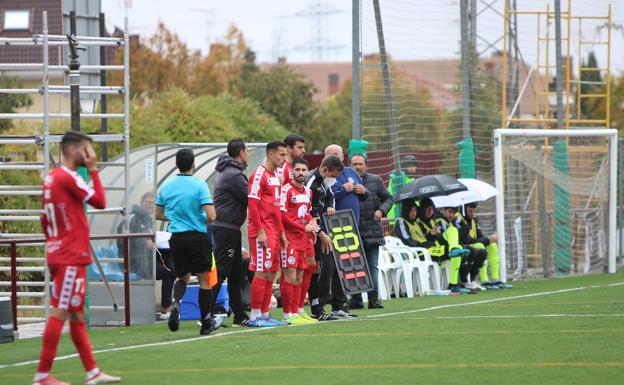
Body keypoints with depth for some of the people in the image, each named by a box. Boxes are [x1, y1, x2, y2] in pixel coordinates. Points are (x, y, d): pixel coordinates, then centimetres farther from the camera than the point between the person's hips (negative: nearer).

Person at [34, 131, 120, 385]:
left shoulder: (51, 178, 15)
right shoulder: (69, 178, -14)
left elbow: (45, 221, 20)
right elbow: (100, 202, -13)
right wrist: (93, 169, -7)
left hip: (58, 254, 10)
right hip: (71, 258, -10)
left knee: (77, 314, 11)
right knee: (60, 312, -8)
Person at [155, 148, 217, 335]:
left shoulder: (166, 186, 3)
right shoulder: (199, 186, -11)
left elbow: (158, 214, 12)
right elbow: (211, 215, -16)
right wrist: (203, 220, 5)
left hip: (176, 237, 4)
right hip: (197, 236, -4)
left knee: (183, 277, 19)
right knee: (204, 279, 8)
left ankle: (175, 302, -11)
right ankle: (206, 322, 11)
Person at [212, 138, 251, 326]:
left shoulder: (227, 171, 18)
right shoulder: (234, 174, -15)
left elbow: (246, 196, 17)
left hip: (229, 228, 10)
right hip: (227, 228, -10)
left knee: (236, 273, 12)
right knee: (220, 271, -10)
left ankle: (239, 315, 16)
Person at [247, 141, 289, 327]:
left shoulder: (275, 176, 18)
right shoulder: (259, 174, -10)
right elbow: (252, 204, -16)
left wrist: (281, 232, 19)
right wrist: (260, 231, -20)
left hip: (274, 232, 9)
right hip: (262, 231, -9)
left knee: (271, 273, 9)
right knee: (262, 272, -9)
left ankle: (264, 314, 14)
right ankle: (255, 316, -7)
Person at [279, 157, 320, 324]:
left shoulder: (308, 192, 15)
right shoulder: (286, 190, -9)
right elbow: (282, 216, -14)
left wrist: (312, 223, 4)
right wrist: (304, 228, -13)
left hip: (303, 239, 8)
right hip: (290, 239, -8)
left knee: (299, 278, 10)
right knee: (290, 277, -9)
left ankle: (297, 313, 14)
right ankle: (288, 316, -7)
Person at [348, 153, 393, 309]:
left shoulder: (375, 180, 6)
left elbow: (388, 198, 11)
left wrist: (381, 210, -5)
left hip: (372, 232, 1)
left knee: (372, 266, 4)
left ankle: (373, 299, 8)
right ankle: (356, 300, 7)